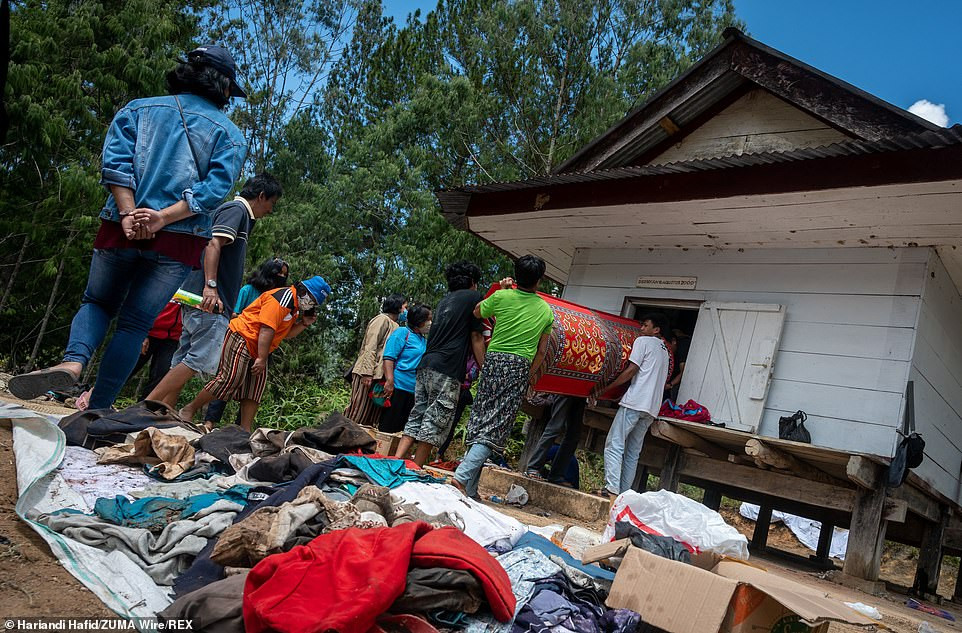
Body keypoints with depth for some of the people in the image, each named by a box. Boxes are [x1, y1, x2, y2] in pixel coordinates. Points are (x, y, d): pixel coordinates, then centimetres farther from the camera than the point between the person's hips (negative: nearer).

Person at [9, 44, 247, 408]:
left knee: (97, 303, 18)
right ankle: (97, 408, 8)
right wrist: (162, 218, -14)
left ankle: (73, 361, -12)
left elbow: (115, 161, -4)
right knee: (135, 323, 7)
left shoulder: (138, 110, 12)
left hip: (122, 229, 1)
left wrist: (129, 215, -11)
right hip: (178, 241, -1)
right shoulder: (229, 133, 7)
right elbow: (216, 188, -9)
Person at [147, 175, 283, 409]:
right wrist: (210, 286, -28)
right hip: (210, 301, -11)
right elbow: (214, 244, -17)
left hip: (199, 299, 11)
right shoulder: (237, 209, -2)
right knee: (202, 360, -14)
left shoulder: (240, 213, 27)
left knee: (184, 361, 8)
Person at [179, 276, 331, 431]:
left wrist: (304, 323, 3)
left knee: (255, 389, 3)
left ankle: (245, 431, 1)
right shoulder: (283, 298, -18)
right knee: (230, 379, -16)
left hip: (256, 349, 11)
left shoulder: (295, 305, 15)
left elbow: (286, 333, 17)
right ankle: (189, 410, -2)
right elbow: (267, 329, -23)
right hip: (241, 338, -11)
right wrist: (262, 358, -23)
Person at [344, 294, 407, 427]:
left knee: (372, 419, 6)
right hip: (367, 374, -9)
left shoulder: (395, 326, 21)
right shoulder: (382, 319, -5)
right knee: (357, 413, -6)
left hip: (381, 375, 9)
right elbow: (370, 347, -14)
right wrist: (367, 373, -22)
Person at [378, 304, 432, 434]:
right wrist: (390, 381, -22)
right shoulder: (402, 332, -6)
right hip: (399, 386, -8)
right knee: (388, 426, -4)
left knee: (402, 426, 11)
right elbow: (389, 358, -14)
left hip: (414, 389, 8)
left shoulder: (424, 339, 17)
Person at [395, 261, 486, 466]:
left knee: (416, 417, 10)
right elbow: (476, 336, 1)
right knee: (436, 422, -3)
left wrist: (483, 339, 45)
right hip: (447, 370, -7)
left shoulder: (445, 299, 25)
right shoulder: (473, 296, 4)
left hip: (425, 365, 8)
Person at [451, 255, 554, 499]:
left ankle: (469, 489, 9)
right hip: (520, 366, 0)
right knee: (495, 428, -3)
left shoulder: (502, 297, 1)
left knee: (479, 422, 7)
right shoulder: (546, 310, 7)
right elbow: (541, 352, 11)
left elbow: (477, 312, 21)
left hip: (494, 360, 1)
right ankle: (463, 476, -17)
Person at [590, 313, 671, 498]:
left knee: (614, 445, -8)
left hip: (635, 402, -8)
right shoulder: (665, 350, 25)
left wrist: (606, 388, -3)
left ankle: (612, 488, -16)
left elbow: (632, 370, -8)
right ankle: (624, 491, 6)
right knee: (633, 452, 9)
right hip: (652, 407, 8)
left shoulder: (643, 341, 2)